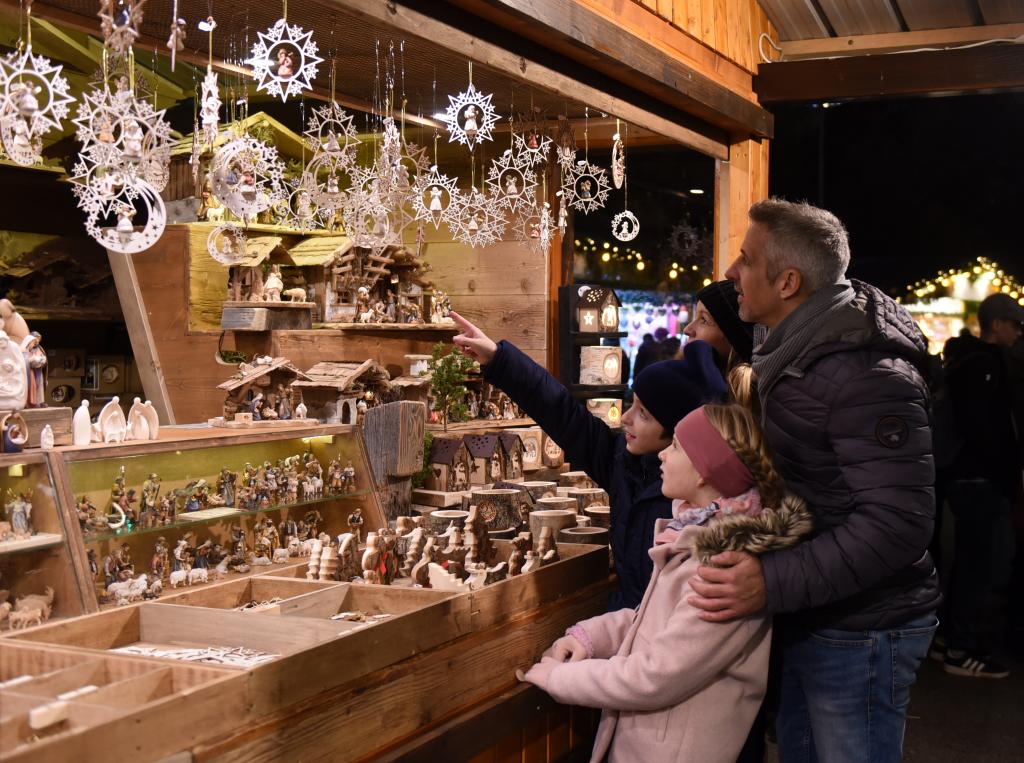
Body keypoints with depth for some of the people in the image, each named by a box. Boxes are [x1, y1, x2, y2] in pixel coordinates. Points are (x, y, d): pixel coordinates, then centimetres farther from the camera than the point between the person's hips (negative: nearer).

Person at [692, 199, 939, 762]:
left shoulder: (865, 372, -25)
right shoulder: (795, 353, 8)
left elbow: (897, 522, -31)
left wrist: (774, 583, -36)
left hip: (859, 631, -10)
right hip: (807, 620, 10)